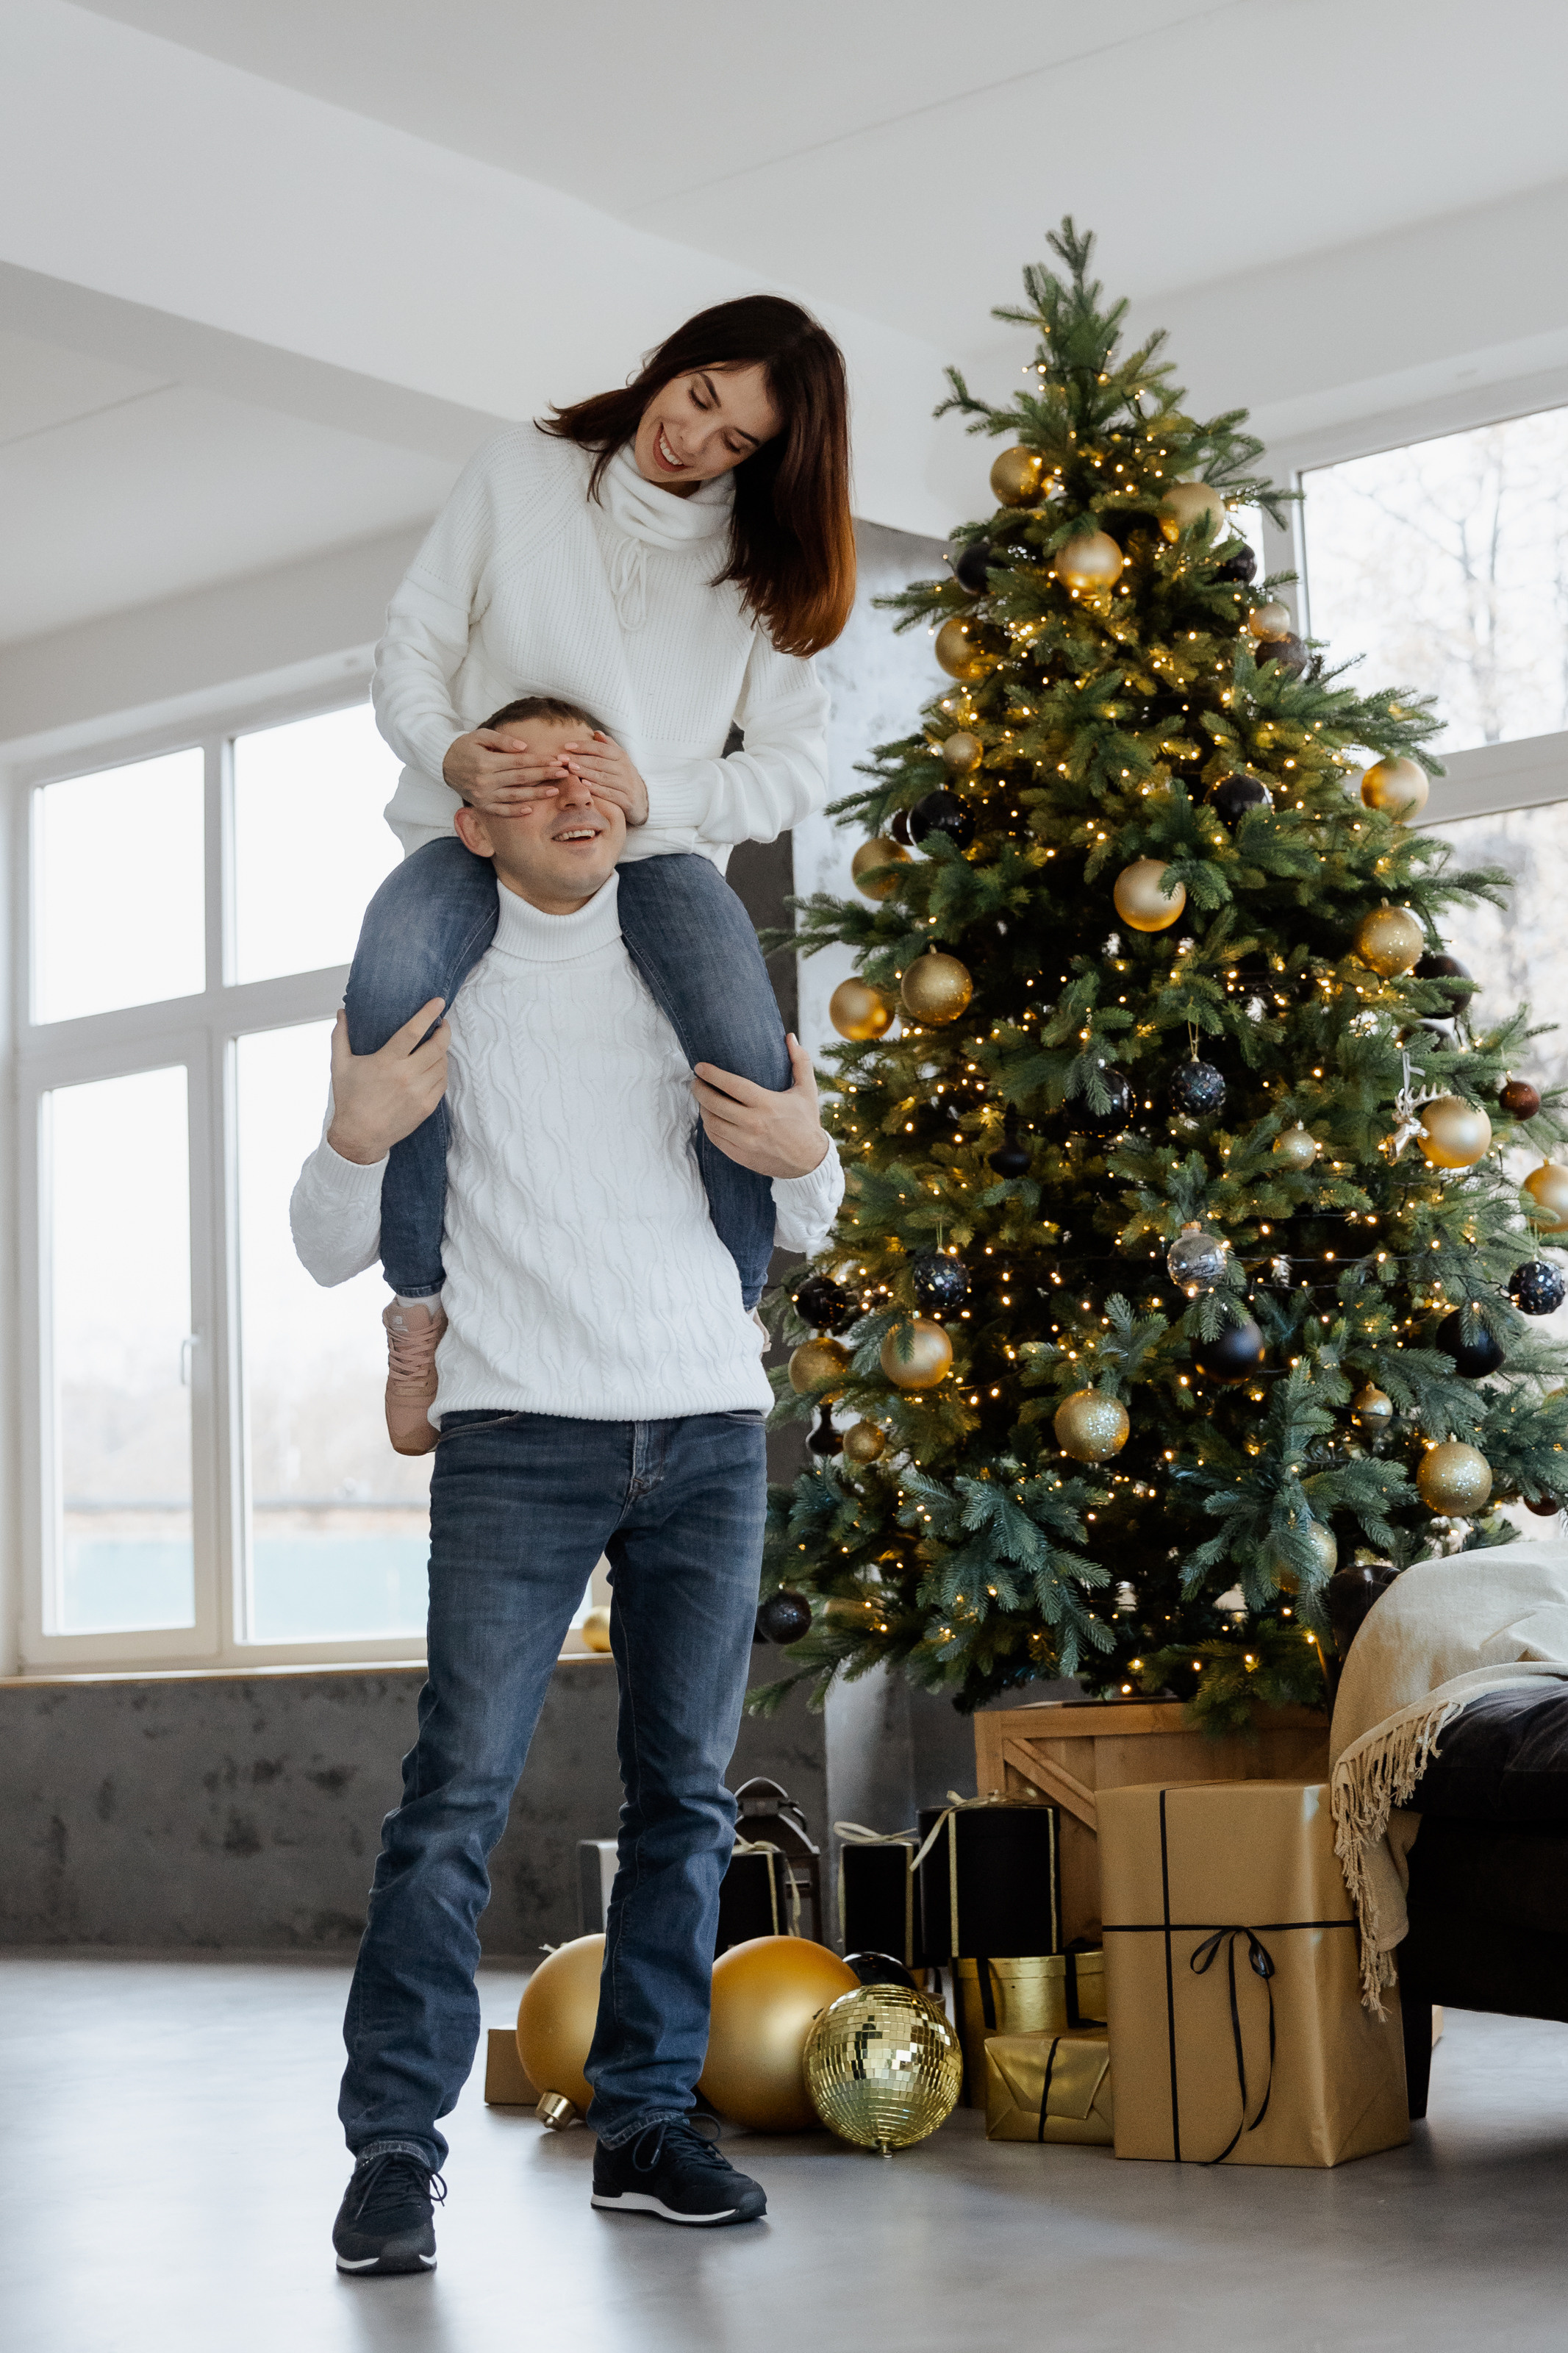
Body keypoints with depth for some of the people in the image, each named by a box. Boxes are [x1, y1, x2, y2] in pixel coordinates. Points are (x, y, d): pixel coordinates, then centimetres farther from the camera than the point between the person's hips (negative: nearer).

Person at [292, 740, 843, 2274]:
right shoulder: (429, 987, 6)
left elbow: (802, 1229, 19)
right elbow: (330, 1253, 7)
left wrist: (803, 1154, -3)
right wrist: (355, 1139, -13)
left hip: (709, 1431, 3)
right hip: (519, 1438, -3)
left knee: (685, 1792, 6)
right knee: (458, 1791, -10)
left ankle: (644, 2121, 15)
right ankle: (393, 2149, -5)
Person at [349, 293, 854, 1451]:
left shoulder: (760, 555, 6)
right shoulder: (521, 471, 3)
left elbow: (798, 759, -2)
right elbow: (412, 645, 3)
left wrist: (653, 794, -21)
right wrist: (450, 756, -20)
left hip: (659, 849, 1)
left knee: (752, 1055, -31)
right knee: (394, 985, -37)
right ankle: (421, 1302, -19)